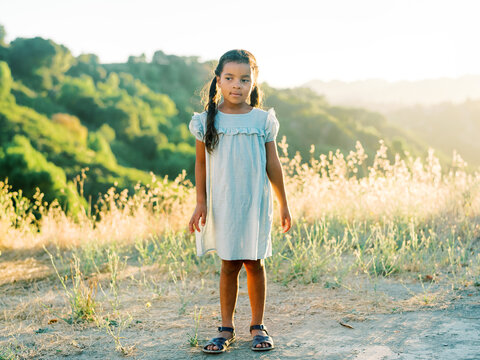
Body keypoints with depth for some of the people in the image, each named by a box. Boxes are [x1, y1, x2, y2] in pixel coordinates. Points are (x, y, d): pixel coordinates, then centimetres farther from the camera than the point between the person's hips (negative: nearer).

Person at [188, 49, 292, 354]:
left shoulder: (262, 120, -1)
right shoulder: (207, 120, -1)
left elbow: (273, 164, 4)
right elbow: (201, 163, 5)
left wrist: (284, 203, 7)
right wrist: (201, 203, 0)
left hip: (256, 203, 0)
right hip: (222, 204, 0)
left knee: (254, 262, 6)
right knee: (229, 264, 5)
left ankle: (258, 325, 19)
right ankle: (227, 328, 16)